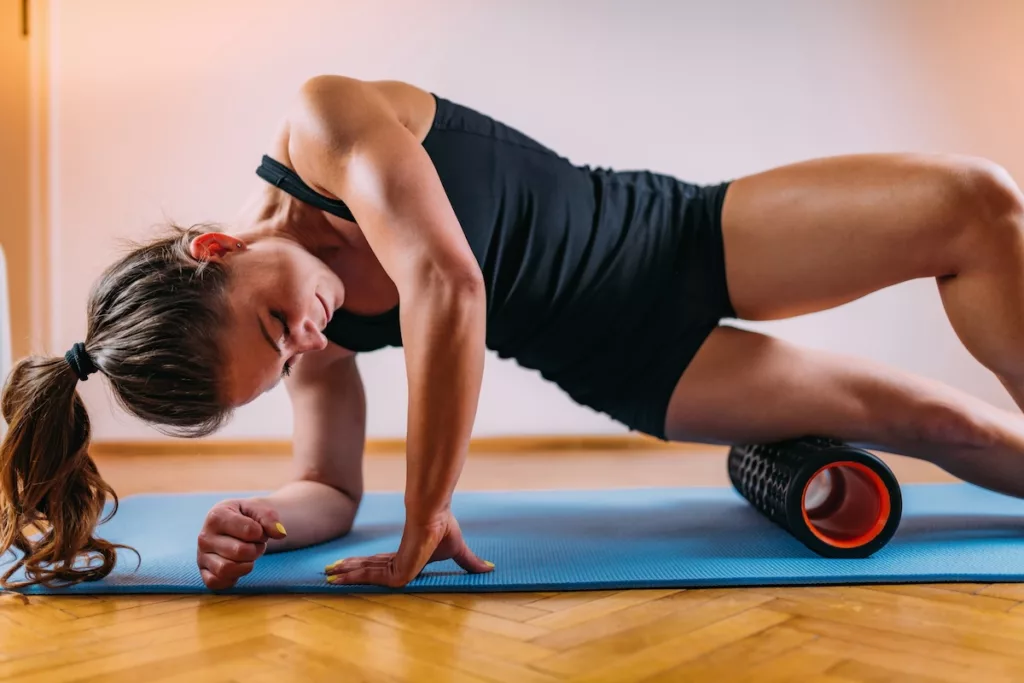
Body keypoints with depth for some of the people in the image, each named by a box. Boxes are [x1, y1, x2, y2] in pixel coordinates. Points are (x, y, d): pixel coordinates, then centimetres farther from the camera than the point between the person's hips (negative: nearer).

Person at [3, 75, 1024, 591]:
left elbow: (446, 282, -34)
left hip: (683, 237, 0)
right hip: (628, 366, 1)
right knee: (928, 421, -4)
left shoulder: (324, 120, -24)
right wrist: (258, 524, -22)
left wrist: (425, 519, -28)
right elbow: (330, 489, 1)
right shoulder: (318, 350, -11)